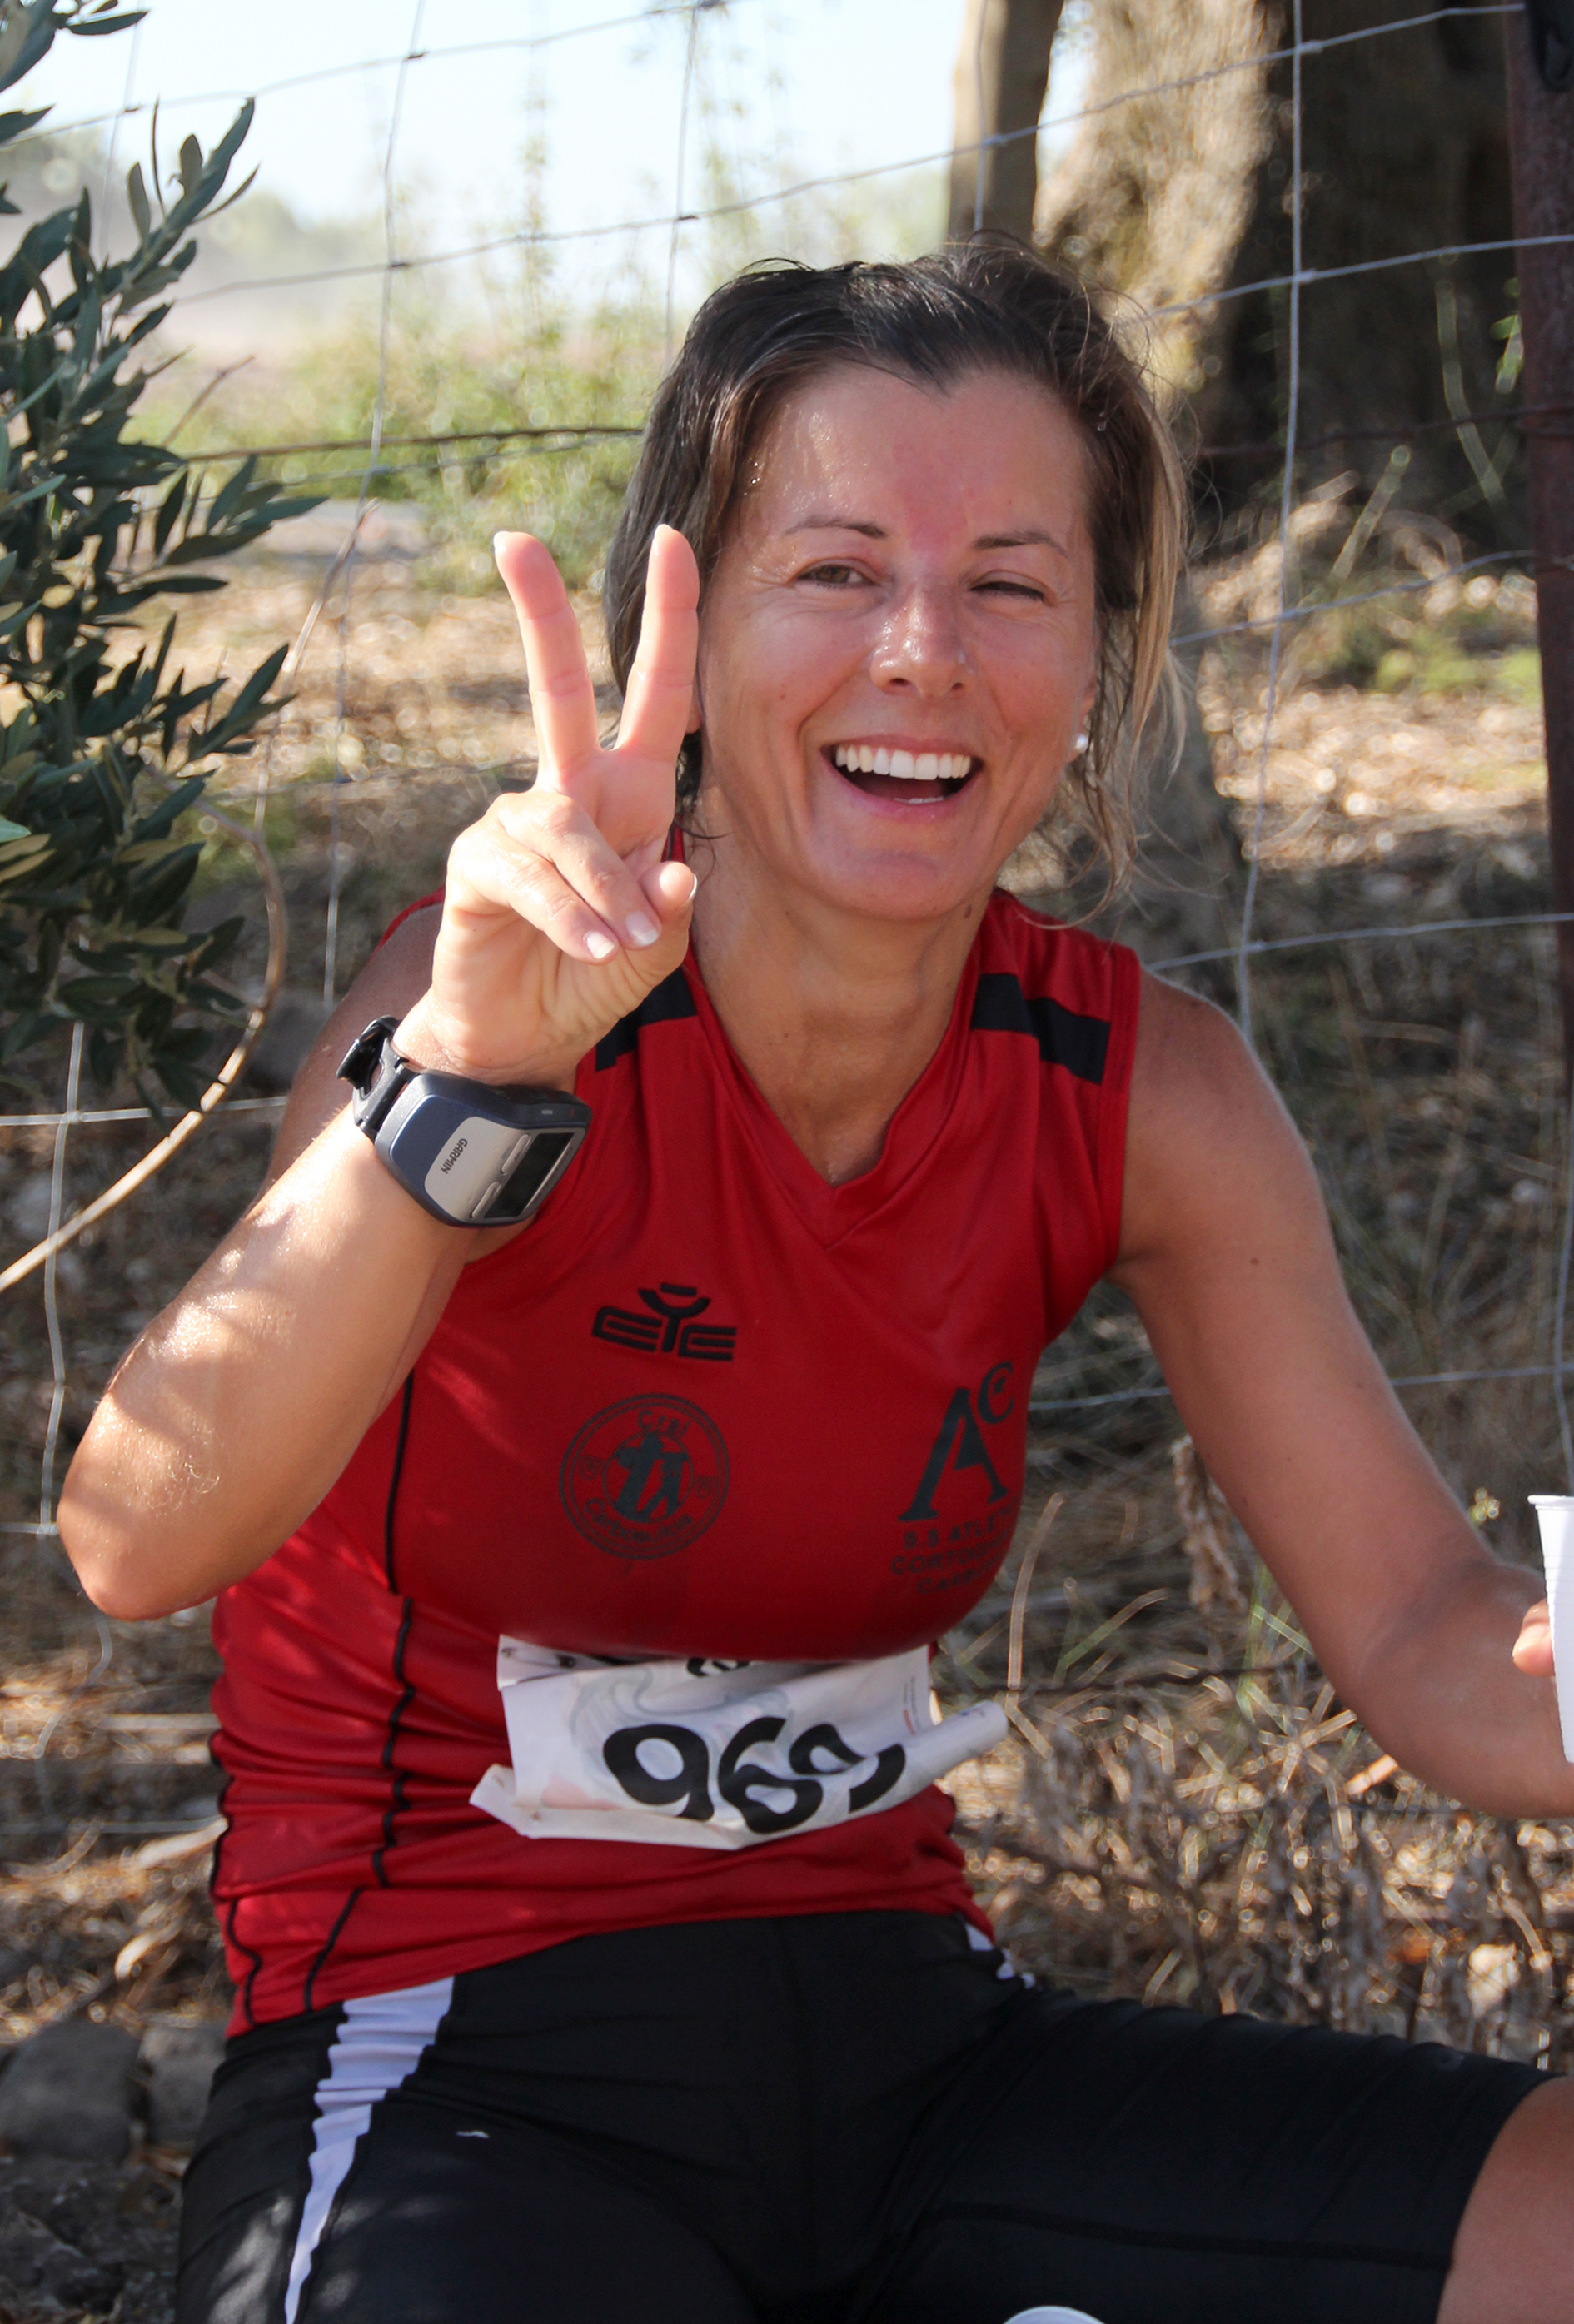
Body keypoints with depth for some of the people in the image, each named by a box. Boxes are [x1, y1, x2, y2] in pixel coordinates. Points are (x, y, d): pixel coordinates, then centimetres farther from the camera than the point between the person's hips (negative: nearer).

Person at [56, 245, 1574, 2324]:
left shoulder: (1138, 1095, -1)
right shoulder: (524, 999, -15)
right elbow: (135, 1543, -29)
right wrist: (473, 1077, -43)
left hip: (900, 2045, 6)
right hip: (453, 2078, -5)